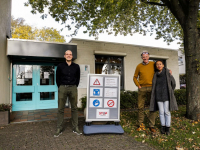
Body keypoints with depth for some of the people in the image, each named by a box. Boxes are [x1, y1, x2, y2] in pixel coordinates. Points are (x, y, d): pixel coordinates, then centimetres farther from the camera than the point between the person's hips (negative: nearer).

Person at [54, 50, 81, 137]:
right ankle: (59, 129, 14)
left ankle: (75, 128, 17)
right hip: (62, 88, -1)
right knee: (60, 109, 3)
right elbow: (57, 78, 8)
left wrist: (75, 87, 8)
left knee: (74, 108, 6)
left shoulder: (76, 66, 6)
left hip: (73, 88, 1)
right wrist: (60, 87, 6)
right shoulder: (60, 66, 3)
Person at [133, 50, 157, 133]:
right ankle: (140, 124, 16)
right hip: (142, 89, 0)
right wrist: (138, 85, 1)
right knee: (140, 107, 3)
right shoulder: (139, 66, 6)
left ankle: (152, 125, 13)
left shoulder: (153, 64, 5)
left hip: (151, 88, 0)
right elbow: (135, 77, 12)